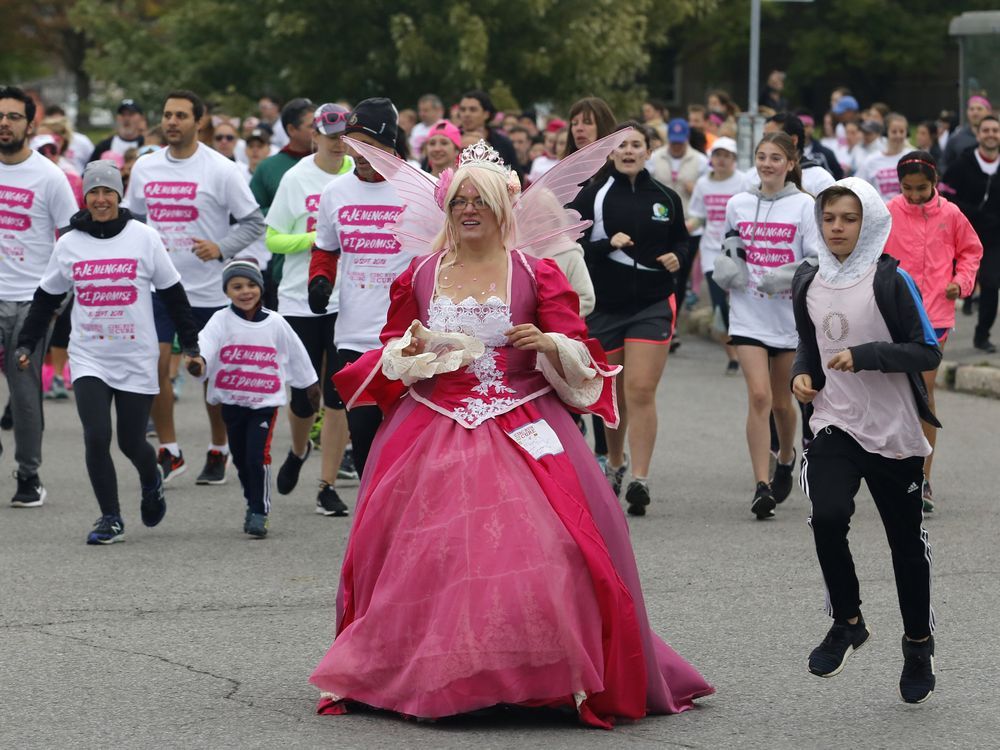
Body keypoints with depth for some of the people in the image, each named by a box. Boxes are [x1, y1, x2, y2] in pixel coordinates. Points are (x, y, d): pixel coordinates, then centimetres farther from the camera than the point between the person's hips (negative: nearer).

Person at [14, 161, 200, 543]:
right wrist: (26, 343, 8)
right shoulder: (69, 243, 2)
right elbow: (46, 298, 12)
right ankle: (110, 518, 3)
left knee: (132, 441, 4)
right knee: (96, 438, -12)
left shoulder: (144, 238, -3)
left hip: (137, 360, -1)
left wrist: (190, 343, 3)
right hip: (88, 359, 1)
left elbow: (173, 294, 4)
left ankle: (151, 483, 38)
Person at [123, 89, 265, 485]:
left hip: (209, 288, -3)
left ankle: (218, 451, 23)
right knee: (155, 363, -8)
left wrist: (221, 248, -18)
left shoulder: (221, 170, -6)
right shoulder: (144, 167, 6)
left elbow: (253, 222, -4)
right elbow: (131, 217, 19)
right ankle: (169, 452, 4)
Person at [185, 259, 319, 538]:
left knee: (258, 456, -15)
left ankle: (260, 511, -5)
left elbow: (296, 354, 15)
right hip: (232, 402, 2)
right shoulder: (221, 320, -4)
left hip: (265, 402, -2)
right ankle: (253, 504, 33)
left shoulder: (275, 323, 1)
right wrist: (198, 362, -45)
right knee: (241, 460, 12)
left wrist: (311, 385, 25)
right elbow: (205, 342, -24)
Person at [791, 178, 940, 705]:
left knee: (906, 541, 7)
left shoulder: (890, 280, -9)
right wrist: (803, 374, 1)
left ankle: (918, 643, 26)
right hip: (835, 425, 3)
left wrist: (864, 355, -21)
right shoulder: (809, 282, 8)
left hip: (893, 430, -3)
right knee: (828, 517, -21)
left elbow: (928, 352, -11)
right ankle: (846, 621, 0)